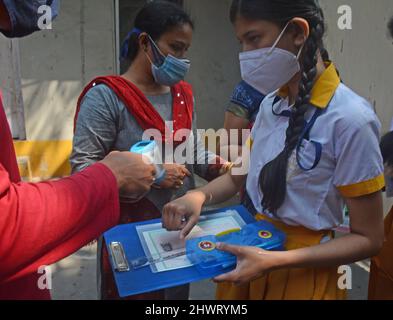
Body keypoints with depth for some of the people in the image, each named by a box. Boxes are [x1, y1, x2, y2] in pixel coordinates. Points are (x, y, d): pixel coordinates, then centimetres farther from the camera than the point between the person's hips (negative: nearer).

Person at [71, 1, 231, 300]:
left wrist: (221, 167, -5)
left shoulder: (183, 94, 7)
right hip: (130, 230, -6)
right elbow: (82, 167, -19)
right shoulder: (106, 97, -15)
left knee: (178, 292, 22)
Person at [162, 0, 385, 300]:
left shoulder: (350, 118, -22)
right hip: (250, 255, 6)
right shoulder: (271, 104, -3)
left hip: (303, 271, -6)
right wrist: (199, 196, -11)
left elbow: (369, 239, -17)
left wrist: (275, 261, -26)